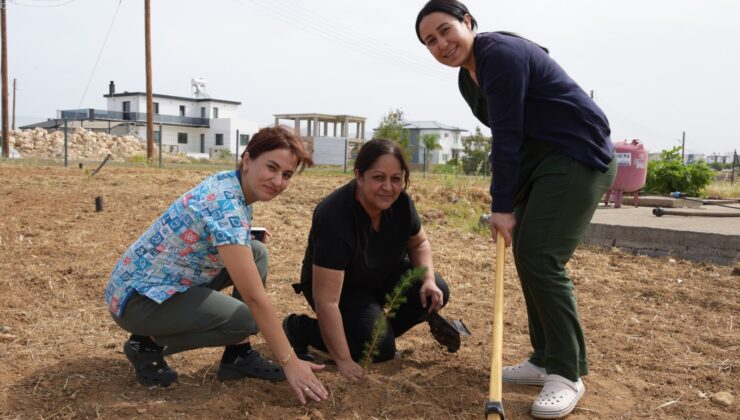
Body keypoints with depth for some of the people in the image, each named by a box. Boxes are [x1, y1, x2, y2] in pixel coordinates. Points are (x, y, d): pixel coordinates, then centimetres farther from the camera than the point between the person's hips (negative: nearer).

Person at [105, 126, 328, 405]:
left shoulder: (230, 183, -2)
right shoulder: (226, 206, -30)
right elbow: (254, 296, -30)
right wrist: (290, 363, -25)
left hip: (170, 279, 9)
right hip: (138, 294, -9)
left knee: (257, 253, 1)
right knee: (246, 319, -19)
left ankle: (238, 356, 4)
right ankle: (148, 344, -1)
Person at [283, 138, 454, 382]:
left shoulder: (400, 201, -17)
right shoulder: (334, 216, -36)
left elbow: (418, 243, 4)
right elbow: (326, 300, -36)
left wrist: (428, 279, -16)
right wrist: (343, 361, -35)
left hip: (385, 275, 6)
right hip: (342, 288, -6)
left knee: (437, 293, -16)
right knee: (380, 348, -23)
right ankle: (298, 328, -3)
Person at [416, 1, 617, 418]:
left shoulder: (500, 54, -17)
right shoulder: (468, 78, 11)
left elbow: (508, 136, -20)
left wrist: (502, 206, -17)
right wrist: (506, 198, 6)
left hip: (579, 156, -10)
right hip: (538, 161, 10)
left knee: (541, 258, -15)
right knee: (526, 256, 7)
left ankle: (568, 373, -5)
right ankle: (546, 359, 17)